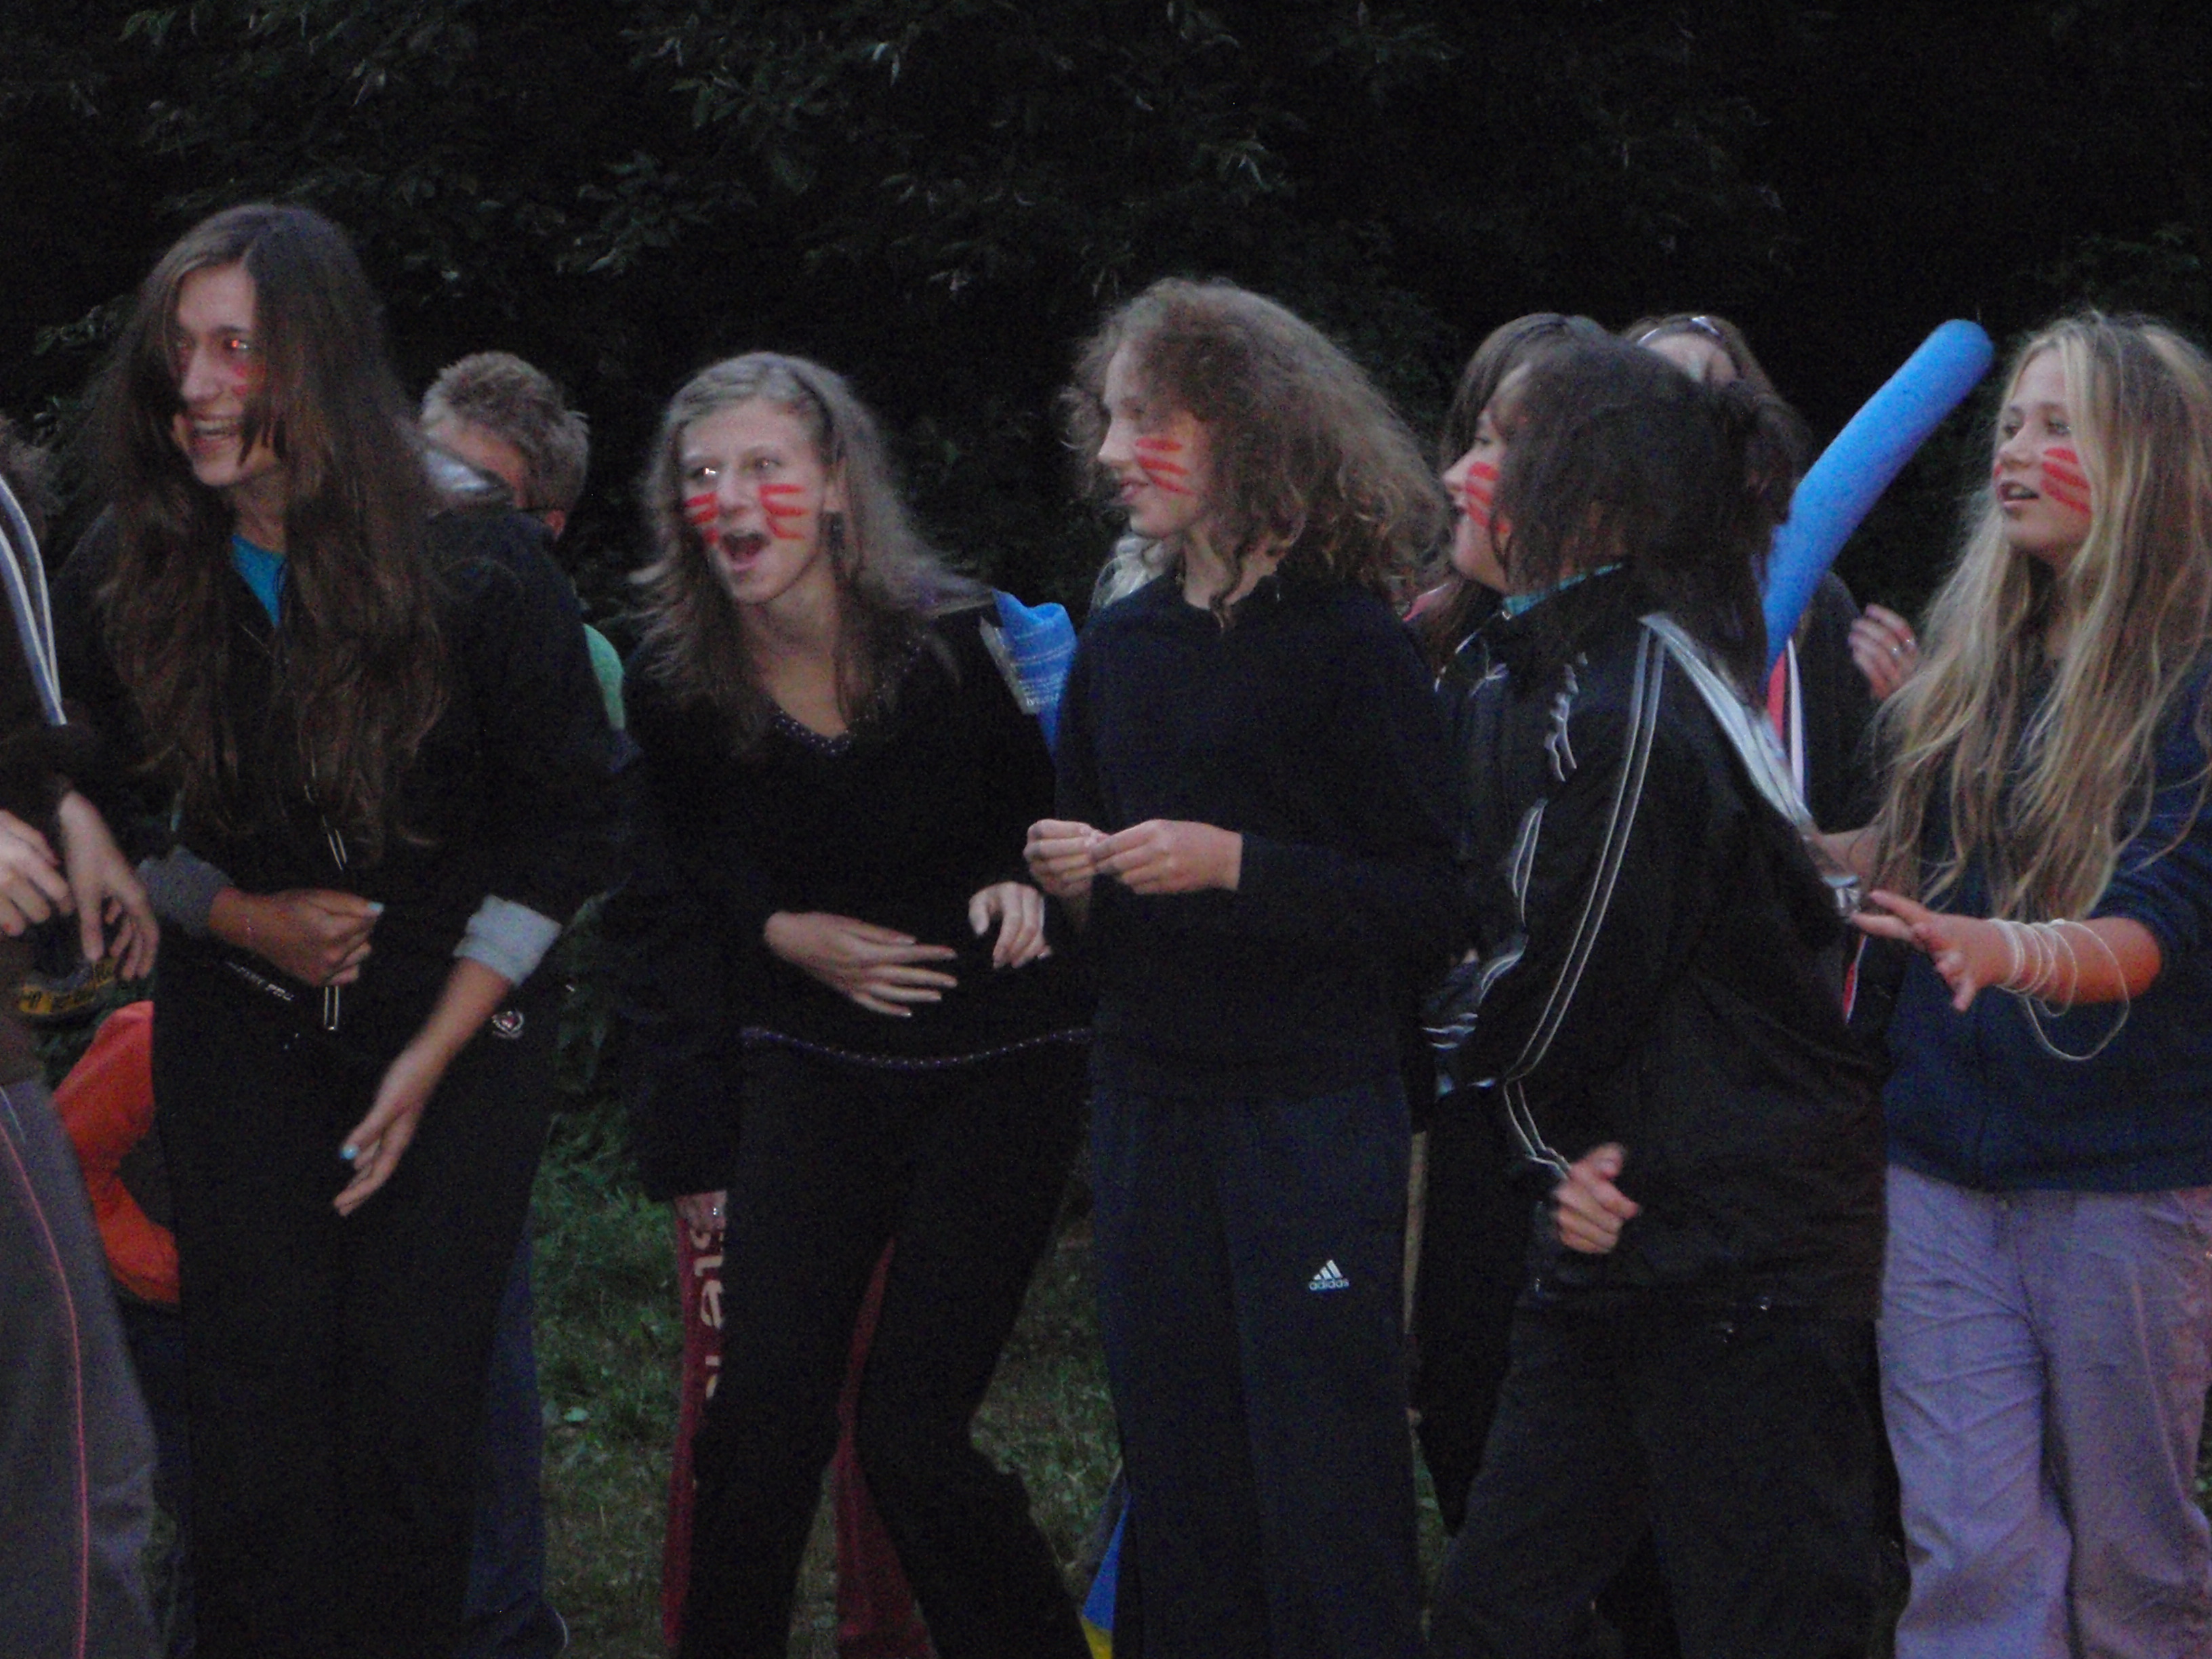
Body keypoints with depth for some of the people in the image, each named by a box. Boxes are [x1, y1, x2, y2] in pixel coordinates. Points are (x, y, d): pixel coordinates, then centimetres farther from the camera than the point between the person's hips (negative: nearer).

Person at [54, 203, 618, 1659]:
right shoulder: (124, 582, -7)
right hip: (244, 1030, 2)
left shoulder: (479, 569, -15)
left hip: (465, 1021, -2)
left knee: (413, 1403, -5)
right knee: (259, 1405, -4)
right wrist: (245, 919, -10)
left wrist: (434, 1057, -10)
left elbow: (567, 826, -6)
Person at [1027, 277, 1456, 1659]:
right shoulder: (1120, 650, 11)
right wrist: (1067, 877, 0)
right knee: (1179, 1493, 8)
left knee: (1328, 1493, -4)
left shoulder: (1351, 645, -8)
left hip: (1315, 1112, -6)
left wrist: (1237, 865, -20)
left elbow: (1430, 909, -12)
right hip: (1154, 1104, 6)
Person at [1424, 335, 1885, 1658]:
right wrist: (1562, 1152, -5)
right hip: (1626, 1229, 10)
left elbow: (1557, 1003, -17)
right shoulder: (1528, 683, 11)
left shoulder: (1633, 717, -20)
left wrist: (1441, 1021, 5)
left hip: (1744, 1253, -10)